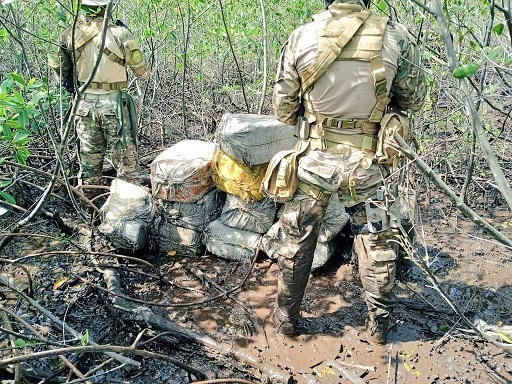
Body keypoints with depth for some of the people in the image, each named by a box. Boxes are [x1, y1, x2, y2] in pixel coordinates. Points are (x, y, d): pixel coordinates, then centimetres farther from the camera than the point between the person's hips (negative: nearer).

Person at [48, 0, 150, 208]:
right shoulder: (119, 33, -12)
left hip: (85, 103, 4)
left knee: (88, 159, 14)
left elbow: (60, 73, 8)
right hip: (114, 103, -4)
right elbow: (142, 72, -6)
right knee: (125, 160, 4)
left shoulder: (68, 35, 0)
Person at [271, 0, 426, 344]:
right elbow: (414, 99, 4)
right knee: (376, 243, 17)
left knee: (296, 240, 16)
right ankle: (379, 323, 32)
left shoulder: (301, 38, -9)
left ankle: (287, 317, 30)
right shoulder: (396, 37, -9)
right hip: (367, 162, 1)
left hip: (315, 159, 0)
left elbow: (282, 109, -2)